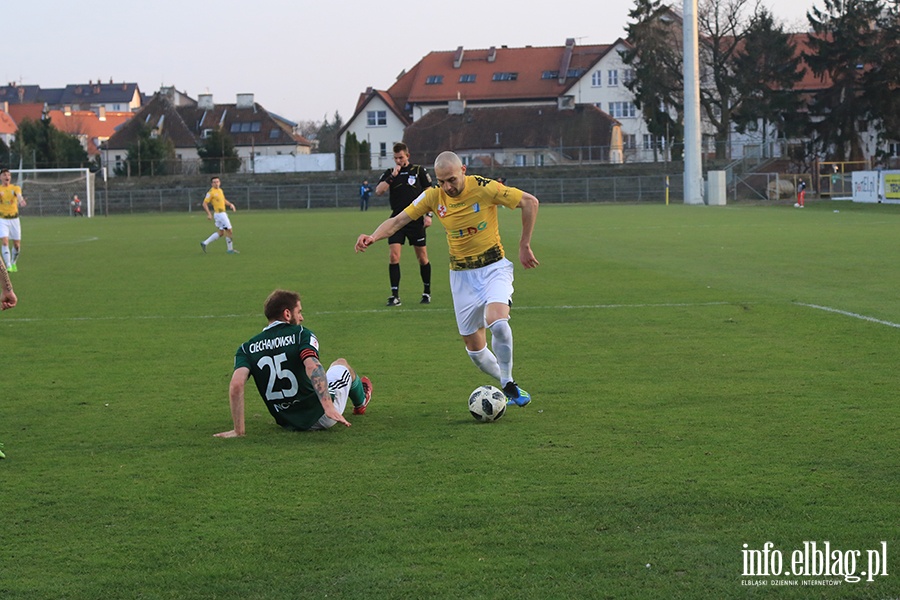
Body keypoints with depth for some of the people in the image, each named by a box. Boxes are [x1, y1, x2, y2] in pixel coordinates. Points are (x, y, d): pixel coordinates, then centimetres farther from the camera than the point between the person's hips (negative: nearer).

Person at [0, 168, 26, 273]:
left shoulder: (15, 188, 2)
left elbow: (19, 195, -19)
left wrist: (21, 201, -43)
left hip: (14, 219, 2)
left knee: (17, 244, 6)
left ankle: (13, 263, 30)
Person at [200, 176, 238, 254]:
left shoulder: (220, 190, 12)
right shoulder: (211, 192, -13)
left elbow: (224, 200, 27)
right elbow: (204, 203, -14)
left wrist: (230, 204, 9)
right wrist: (209, 214, -21)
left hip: (222, 213, 9)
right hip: (219, 213, -9)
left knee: (220, 233, 13)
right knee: (228, 230, -5)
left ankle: (205, 243, 17)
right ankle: (230, 249, 5)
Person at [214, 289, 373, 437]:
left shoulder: (247, 348, -5)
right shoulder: (301, 334, -14)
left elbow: (236, 385, -19)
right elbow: (312, 366, -31)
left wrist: (238, 430, -16)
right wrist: (329, 407, -37)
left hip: (288, 423, 3)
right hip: (320, 417, -3)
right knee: (341, 364, 29)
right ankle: (360, 401, 60)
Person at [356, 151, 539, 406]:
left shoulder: (484, 188, -16)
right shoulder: (434, 196, -6)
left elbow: (530, 202, -10)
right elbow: (398, 220, -5)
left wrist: (524, 246, -8)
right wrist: (373, 237, -25)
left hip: (493, 267, -4)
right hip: (461, 274, 4)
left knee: (497, 322, -30)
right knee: (475, 349, 3)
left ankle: (509, 386, -11)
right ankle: (508, 385, 27)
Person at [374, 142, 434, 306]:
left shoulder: (419, 171, 2)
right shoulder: (390, 173, 7)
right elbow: (378, 191, -6)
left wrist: (428, 214, -4)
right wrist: (392, 176, -12)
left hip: (416, 220, -2)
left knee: (422, 257, 4)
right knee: (393, 256, -10)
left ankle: (427, 292, 22)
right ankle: (395, 296, -7)